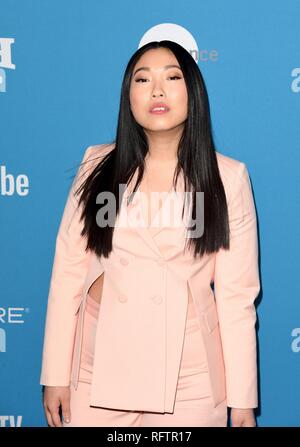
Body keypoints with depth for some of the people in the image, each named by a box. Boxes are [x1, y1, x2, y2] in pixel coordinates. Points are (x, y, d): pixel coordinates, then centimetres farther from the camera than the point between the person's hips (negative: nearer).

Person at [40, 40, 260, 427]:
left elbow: (237, 294, -4)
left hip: (190, 378, -1)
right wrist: (56, 375, -2)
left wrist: (242, 397, -3)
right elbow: (68, 272, -1)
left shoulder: (228, 177, -4)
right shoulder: (98, 166, 0)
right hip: (100, 368, 1)